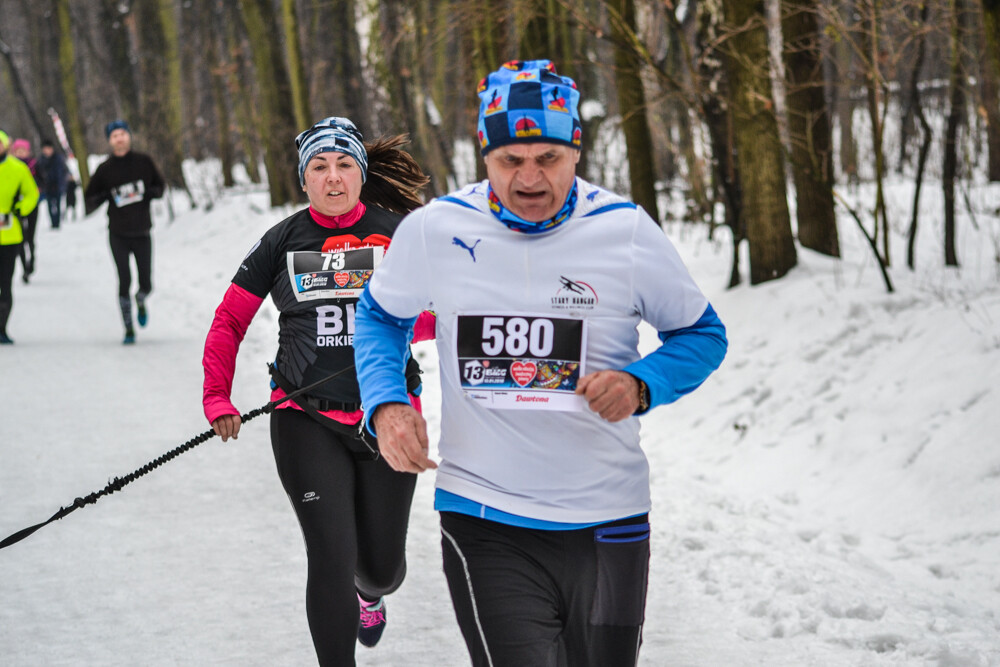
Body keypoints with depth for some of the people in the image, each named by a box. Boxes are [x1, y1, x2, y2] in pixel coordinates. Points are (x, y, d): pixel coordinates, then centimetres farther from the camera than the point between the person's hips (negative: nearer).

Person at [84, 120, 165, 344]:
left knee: (146, 284, 1)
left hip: (142, 233, 1)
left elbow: (160, 186, 12)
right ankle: (128, 329, 8)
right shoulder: (105, 169, -2)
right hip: (118, 234, -1)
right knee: (124, 281, -4)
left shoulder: (143, 162, 0)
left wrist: (147, 192, -10)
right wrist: (104, 196, -18)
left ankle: (140, 302, 37)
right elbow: (90, 198, 4)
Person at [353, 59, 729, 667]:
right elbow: (380, 316, 13)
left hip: (607, 525, 2)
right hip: (484, 521, -2)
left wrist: (642, 386, -15)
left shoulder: (626, 233, -6)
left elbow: (701, 335, 5)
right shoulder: (434, 231, -5)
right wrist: (386, 404, -6)